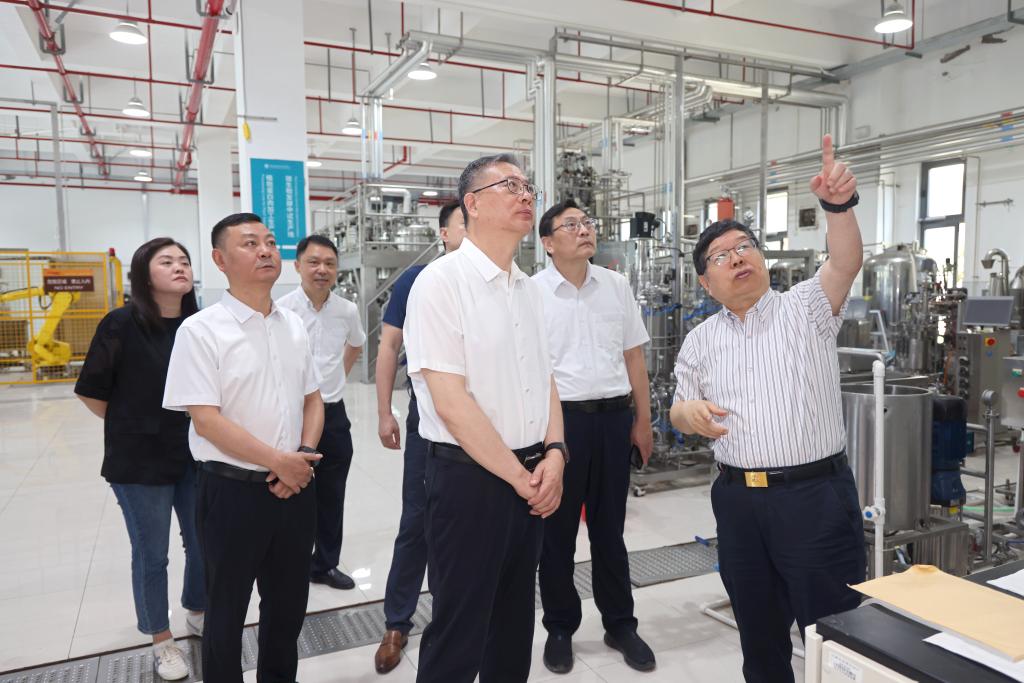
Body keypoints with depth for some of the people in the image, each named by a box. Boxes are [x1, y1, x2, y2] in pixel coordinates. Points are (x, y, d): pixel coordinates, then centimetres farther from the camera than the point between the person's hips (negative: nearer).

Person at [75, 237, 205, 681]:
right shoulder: (122, 324, -14)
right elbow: (91, 391, -6)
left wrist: (189, 426, 4)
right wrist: (133, 426, 3)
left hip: (195, 456, 4)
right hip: (140, 460, -4)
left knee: (204, 543, 16)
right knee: (151, 555, 10)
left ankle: (198, 614, 41)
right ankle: (161, 640, 31)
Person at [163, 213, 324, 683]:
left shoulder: (293, 325, 6)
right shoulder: (201, 330, -10)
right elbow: (206, 419, -15)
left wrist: (304, 455, -5)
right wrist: (278, 461, -16)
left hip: (296, 487, 5)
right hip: (233, 490, -5)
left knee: (288, 605, 19)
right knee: (227, 610, 13)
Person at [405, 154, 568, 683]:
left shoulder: (527, 287, 10)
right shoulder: (440, 282, -14)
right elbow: (451, 402, -19)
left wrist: (553, 455, -3)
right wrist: (519, 476, -13)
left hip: (530, 478, 7)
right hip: (469, 477, -7)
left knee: (515, 623, 20)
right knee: (459, 631, 7)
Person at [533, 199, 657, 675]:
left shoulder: (616, 286, 6)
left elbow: (633, 356, 11)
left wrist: (643, 420, 10)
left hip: (614, 416, 3)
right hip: (560, 417, -3)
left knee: (610, 527, 16)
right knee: (558, 530, 10)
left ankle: (620, 625, 32)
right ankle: (559, 629, 29)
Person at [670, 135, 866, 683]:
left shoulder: (805, 309, -2)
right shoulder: (700, 341, 8)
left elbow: (846, 264, -20)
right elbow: (679, 412, 13)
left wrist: (839, 204, -37)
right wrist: (689, 412, -11)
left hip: (815, 493, -3)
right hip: (738, 499, 4)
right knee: (758, 632, 18)